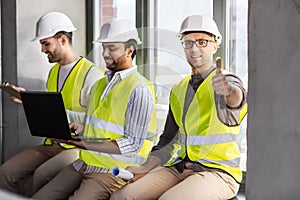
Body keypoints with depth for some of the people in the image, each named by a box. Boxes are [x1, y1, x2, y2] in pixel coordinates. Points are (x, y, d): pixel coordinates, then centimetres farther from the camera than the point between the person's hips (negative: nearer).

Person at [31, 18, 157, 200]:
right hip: (85, 163, 8)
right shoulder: (100, 84, 17)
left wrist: (87, 144, -20)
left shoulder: (139, 89, -11)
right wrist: (80, 129, 4)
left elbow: (133, 145, -15)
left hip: (113, 170, -8)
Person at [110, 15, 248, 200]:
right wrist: (146, 168, 5)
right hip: (180, 168, 6)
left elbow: (237, 98, -33)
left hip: (218, 172, -6)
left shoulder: (227, 80, -6)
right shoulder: (179, 90, 16)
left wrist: (228, 91, -57)